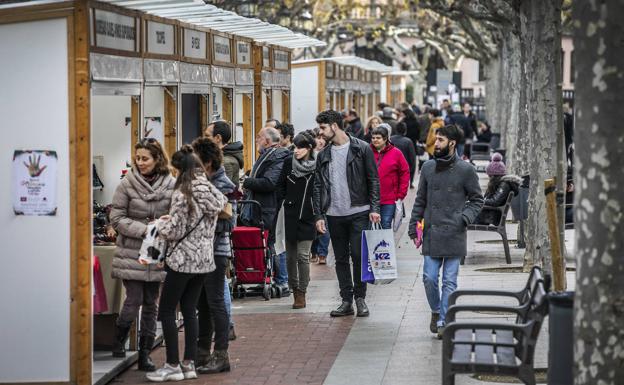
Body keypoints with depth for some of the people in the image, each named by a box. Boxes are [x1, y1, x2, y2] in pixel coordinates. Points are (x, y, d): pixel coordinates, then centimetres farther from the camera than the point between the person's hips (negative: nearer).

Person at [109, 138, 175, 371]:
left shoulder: (171, 184, -1)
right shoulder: (128, 184, -6)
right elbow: (117, 218, -6)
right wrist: (144, 230, -16)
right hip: (132, 253, -2)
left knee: (151, 305, 7)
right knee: (133, 301, -5)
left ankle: (144, 354, 16)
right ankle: (119, 341, 21)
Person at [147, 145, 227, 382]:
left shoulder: (182, 194, -17)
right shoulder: (212, 191, 6)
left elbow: (174, 231, -16)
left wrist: (160, 224, 4)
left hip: (183, 259, -7)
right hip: (205, 259, 7)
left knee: (167, 311, 3)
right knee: (190, 311, 13)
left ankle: (173, 366, 3)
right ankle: (189, 364, 14)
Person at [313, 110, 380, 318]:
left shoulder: (361, 149, -1)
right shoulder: (324, 155, 11)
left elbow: (373, 181, -1)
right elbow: (318, 187, 11)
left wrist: (374, 208, -9)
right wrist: (318, 215, 2)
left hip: (358, 213, -4)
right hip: (334, 215, 4)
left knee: (358, 255, -5)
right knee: (341, 259, 6)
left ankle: (360, 298, 8)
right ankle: (346, 301, 12)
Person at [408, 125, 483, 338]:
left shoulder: (465, 170, -3)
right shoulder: (428, 168, 7)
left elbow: (477, 200, 4)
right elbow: (420, 200, 13)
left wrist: (465, 218, -11)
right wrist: (413, 226, 8)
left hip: (453, 235, -3)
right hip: (431, 234, 3)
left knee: (449, 281, 0)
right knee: (429, 278, 2)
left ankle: (444, 321, 8)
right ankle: (436, 311, 26)